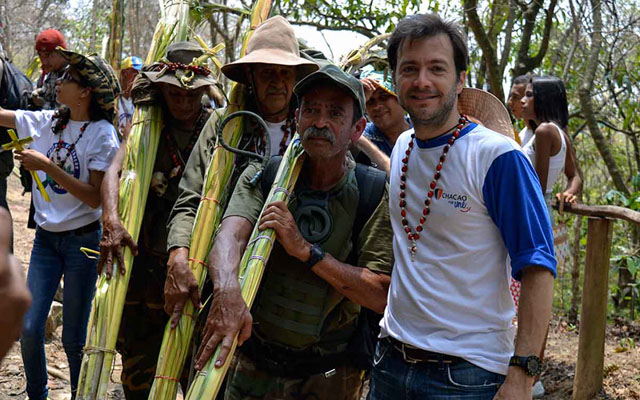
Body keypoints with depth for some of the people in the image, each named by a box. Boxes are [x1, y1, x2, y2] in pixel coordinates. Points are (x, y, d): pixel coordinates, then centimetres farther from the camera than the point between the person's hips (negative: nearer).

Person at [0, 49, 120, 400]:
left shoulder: (102, 134, -12)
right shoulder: (49, 122, 3)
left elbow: (95, 198, -18)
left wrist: (47, 166, -22)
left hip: (82, 240, -4)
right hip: (46, 238, 5)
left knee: (73, 338, 4)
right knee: (29, 329, 2)